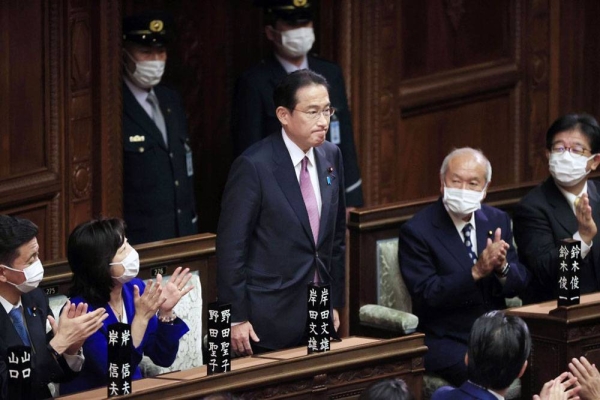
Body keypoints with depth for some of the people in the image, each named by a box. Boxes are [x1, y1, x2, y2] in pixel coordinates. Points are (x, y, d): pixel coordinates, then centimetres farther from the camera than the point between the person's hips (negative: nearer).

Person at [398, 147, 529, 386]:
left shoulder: (498, 220, 9)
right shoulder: (416, 231, -7)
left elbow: (519, 284, 9)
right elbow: (426, 294, -15)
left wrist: (502, 267, -15)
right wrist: (477, 272, -26)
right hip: (445, 339, -5)